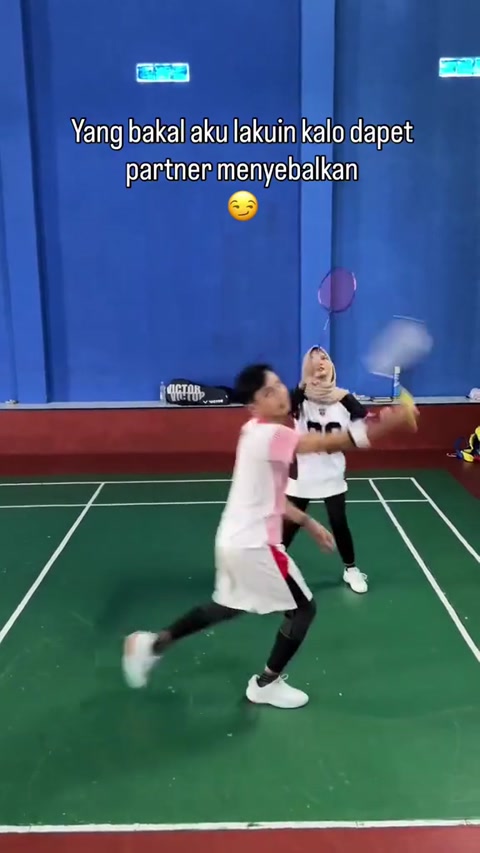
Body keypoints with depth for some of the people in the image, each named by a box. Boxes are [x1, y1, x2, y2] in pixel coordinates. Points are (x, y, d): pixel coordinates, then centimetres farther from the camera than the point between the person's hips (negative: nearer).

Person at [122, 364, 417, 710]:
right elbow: (329, 443, -33)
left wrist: (308, 523, 16)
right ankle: (266, 684, 25)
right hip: (254, 544, -9)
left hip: (235, 539, 9)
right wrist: (386, 425, -38)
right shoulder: (270, 434, -21)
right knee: (304, 608, 8)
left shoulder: (258, 432, 10)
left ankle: (152, 644, 34)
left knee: (226, 608, 28)